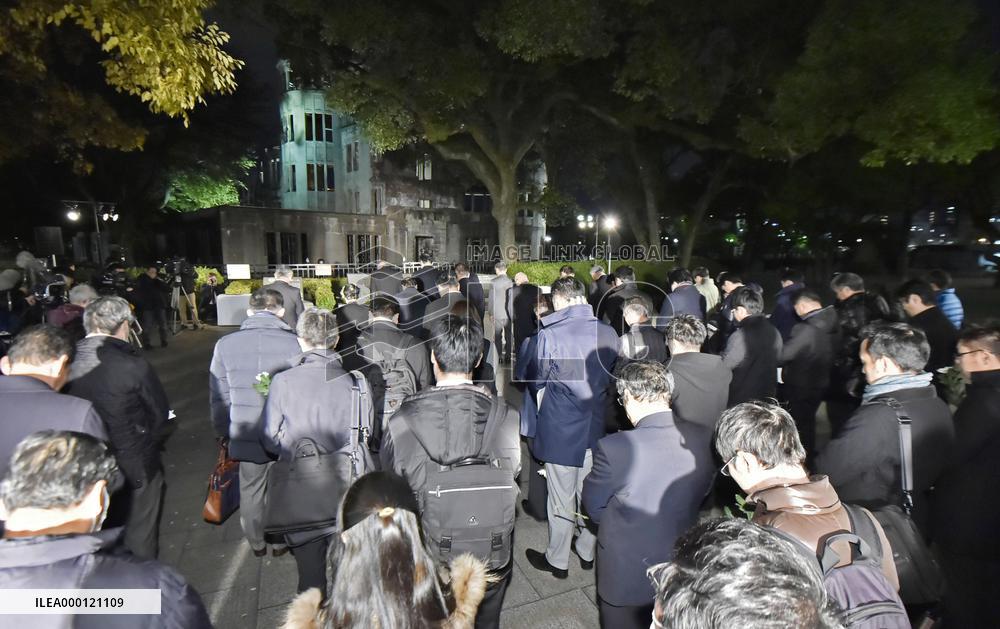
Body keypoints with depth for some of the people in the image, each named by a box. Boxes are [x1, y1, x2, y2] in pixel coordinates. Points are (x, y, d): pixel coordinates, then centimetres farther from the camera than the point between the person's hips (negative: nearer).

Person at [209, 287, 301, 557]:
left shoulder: (225, 344, -9)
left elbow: (218, 397, 0)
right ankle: (281, 542, 39)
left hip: (246, 436, 2)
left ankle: (256, 544, 43)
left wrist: (224, 431, 16)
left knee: (250, 490, 23)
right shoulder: (295, 344, -16)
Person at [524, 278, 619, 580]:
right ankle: (588, 551, 39)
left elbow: (538, 381, -4)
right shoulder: (608, 333, -6)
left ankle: (557, 560, 28)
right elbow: (613, 376, 8)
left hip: (561, 427, -4)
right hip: (597, 425, 4)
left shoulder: (549, 335, -18)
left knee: (561, 497, 11)